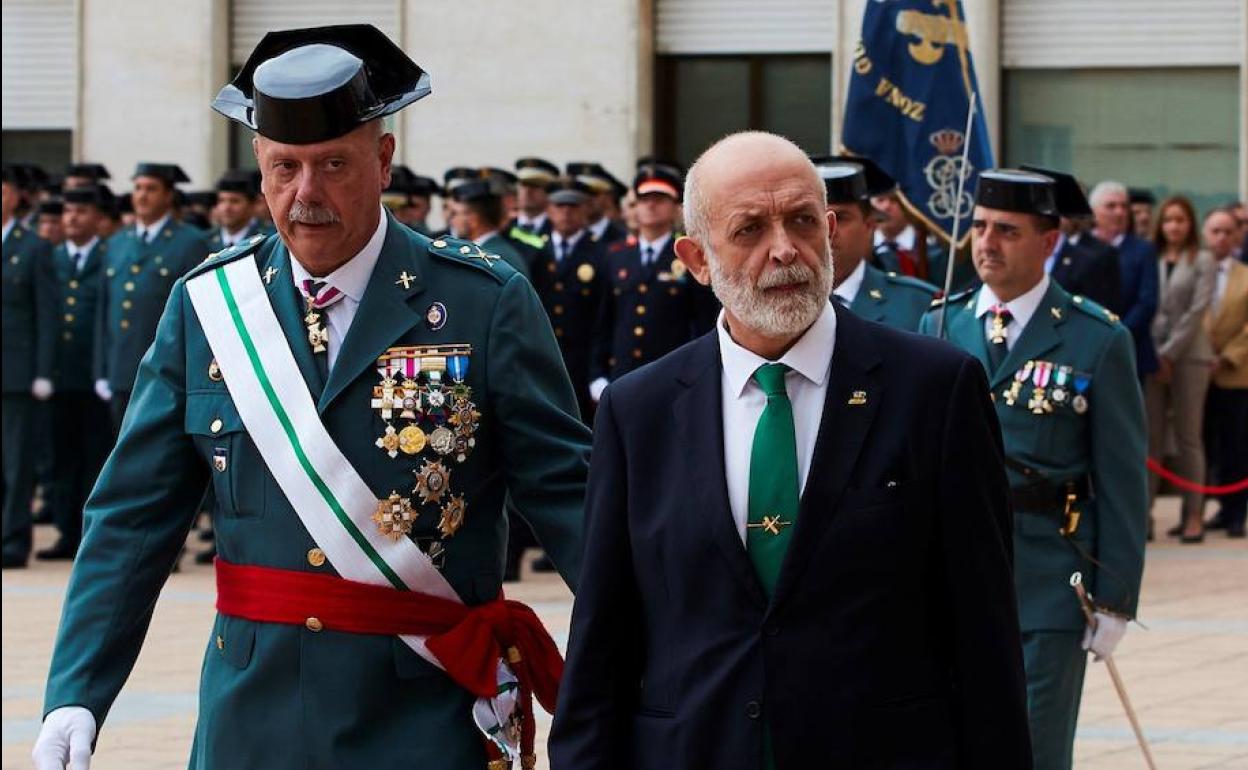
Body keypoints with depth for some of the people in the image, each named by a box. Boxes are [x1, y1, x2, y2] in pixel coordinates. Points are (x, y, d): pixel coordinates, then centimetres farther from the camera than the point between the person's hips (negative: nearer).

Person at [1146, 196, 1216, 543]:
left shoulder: (1202, 261, 2)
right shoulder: (1151, 259, 10)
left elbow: (1196, 311, -5)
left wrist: (1169, 354, -9)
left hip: (1187, 355, -3)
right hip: (1153, 355, 3)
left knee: (1188, 437, -1)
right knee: (1150, 436, 1)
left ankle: (1193, 515, 1)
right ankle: (1144, 509, 1)